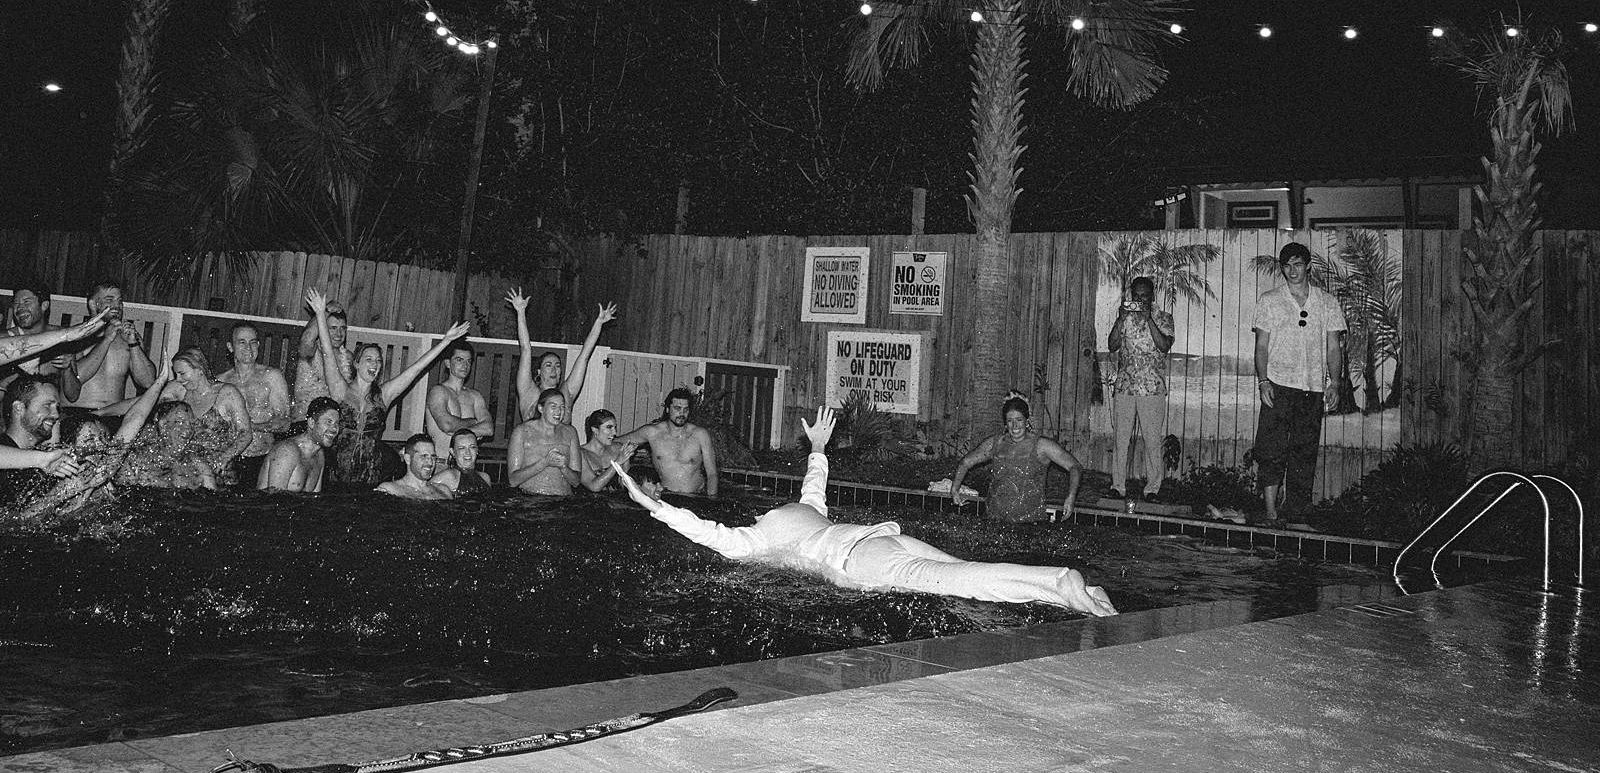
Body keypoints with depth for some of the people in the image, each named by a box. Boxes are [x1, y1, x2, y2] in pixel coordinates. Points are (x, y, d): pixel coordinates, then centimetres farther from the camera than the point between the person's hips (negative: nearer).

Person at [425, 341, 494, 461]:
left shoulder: (475, 396, 15)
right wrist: (474, 422, 0)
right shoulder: (438, 391, 0)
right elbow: (446, 425, -16)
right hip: (439, 462, -5)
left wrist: (457, 430, -8)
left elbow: (489, 429, 2)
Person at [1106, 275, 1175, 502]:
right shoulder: (1124, 317, 12)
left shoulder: (1163, 318, 5)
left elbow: (1164, 346, -11)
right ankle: (1118, 486, 8)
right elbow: (1112, 346, 1)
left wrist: (1148, 318, -15)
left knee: (1153, 440, -2)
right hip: (1124, 387, 2)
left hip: (1153, 389, -2)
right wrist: (1122, 319, -9)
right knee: (1120, 438, 1)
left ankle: (1152, 488, 5)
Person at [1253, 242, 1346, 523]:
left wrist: (1333, 382, -1)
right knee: (1272, 449, -11)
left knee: (1305, 450, 3)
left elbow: (1333, 347, 11)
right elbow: (1261, 345, 5)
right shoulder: (1269, 300, 7)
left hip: (1314, 387, 2)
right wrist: (1263, 380, -8)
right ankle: (1271, 509, -10)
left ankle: (1296, 507, 11)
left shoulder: (1327, 302, 11)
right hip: (1278, 384, -2)